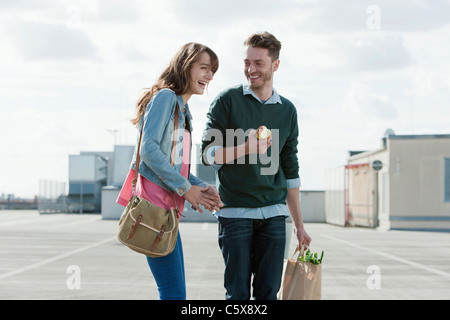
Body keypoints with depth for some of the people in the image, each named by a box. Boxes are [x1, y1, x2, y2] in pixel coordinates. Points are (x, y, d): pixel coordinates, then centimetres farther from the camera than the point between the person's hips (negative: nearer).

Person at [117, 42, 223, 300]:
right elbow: (149, 148, -18)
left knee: (175, 292, 12)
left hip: (169, 205, 10)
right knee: (174, 293, -11)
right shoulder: (166, 97, -7)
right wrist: (186, 188, -14)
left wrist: (202, 188, 3)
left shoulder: (183, 110, 21)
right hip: (155, 203, -10)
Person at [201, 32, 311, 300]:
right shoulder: (228, 101, 2)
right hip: (235, 212, -3)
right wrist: (245, 148, -21)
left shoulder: (287, 111, 11)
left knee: (268, 291, 2)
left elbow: (290, 171, 15)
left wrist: (299, 225, 14)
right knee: (238, 293, -2)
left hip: (273, 214, 3)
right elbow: (209, 154, -2)